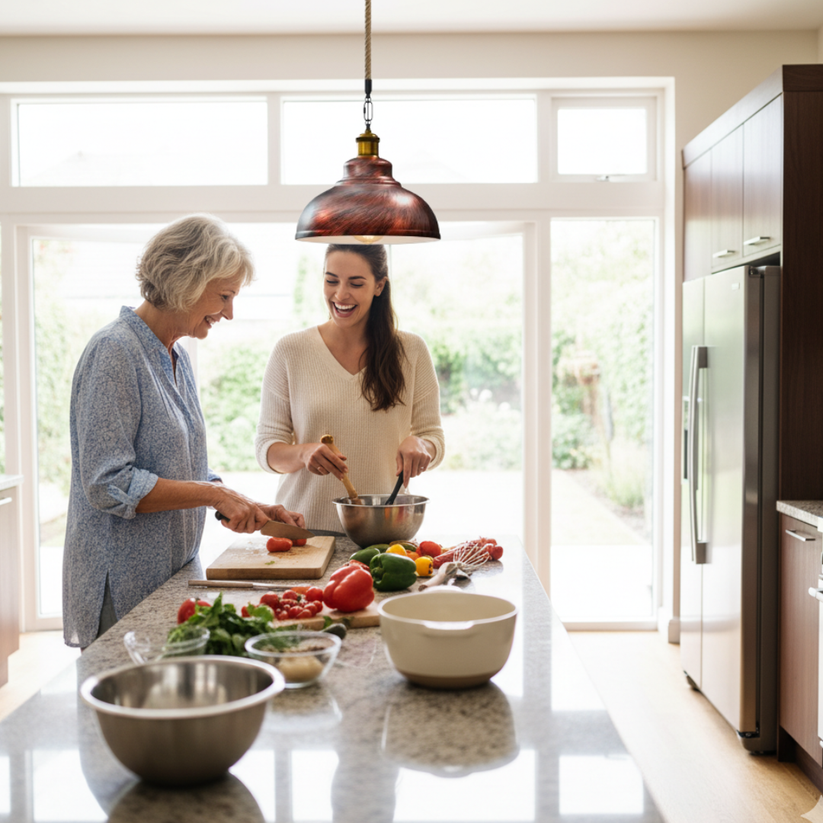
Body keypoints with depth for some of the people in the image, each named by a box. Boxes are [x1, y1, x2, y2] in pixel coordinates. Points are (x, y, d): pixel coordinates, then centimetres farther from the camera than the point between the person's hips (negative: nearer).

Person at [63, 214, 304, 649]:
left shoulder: (178, 358, 11)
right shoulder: (115, 352, -16)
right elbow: (109, 485, -21)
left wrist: (250, 507, 7)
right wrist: (215, 494, -19)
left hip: (174, 575, 8)